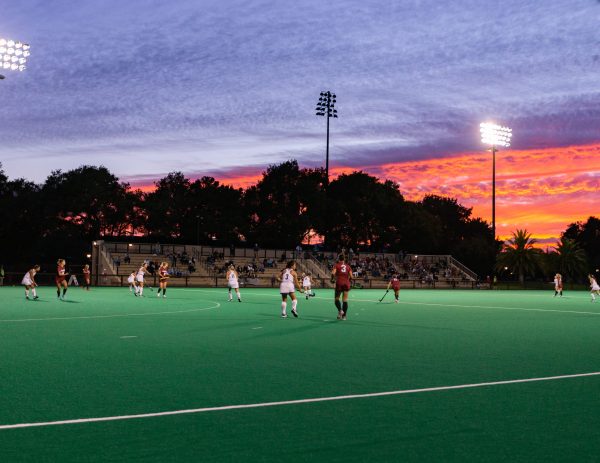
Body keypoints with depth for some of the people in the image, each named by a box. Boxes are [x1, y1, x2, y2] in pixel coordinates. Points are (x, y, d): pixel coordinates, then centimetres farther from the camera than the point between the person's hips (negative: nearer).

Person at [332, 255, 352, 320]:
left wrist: (333, 278, 4)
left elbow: (333, 273, -14)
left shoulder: (337, 265, 2)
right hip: (346, 284, 2)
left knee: (337, 299, 9)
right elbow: (351, 276, 1)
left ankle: (340, 310, -18)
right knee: (345, 300, 6)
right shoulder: (348, 266, 9)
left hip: (339, 283, -2)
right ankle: (344, 316, 3)